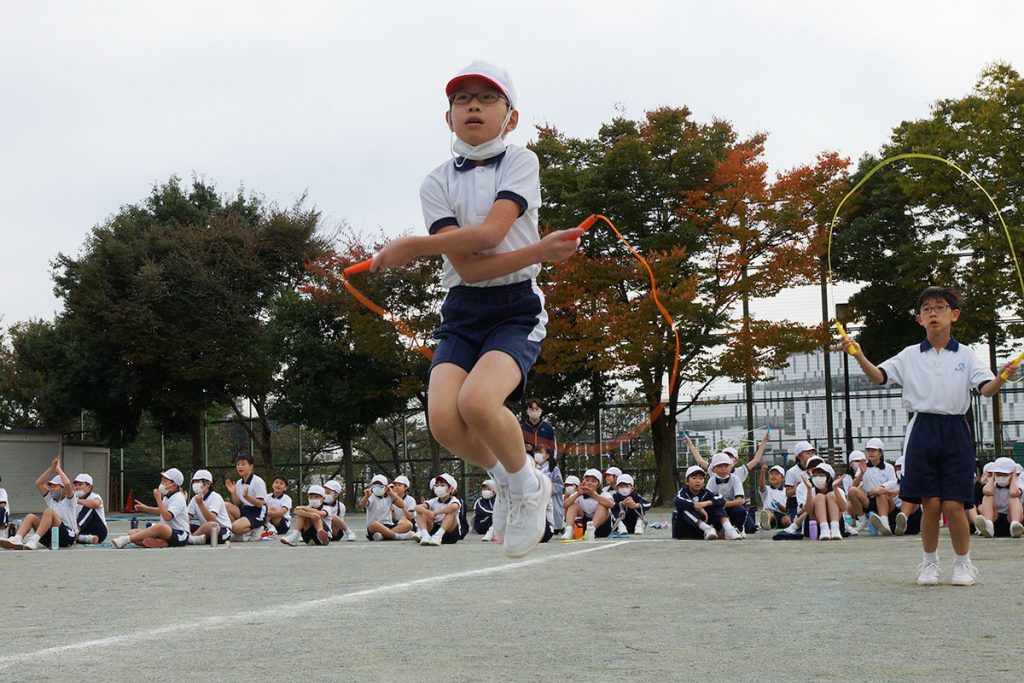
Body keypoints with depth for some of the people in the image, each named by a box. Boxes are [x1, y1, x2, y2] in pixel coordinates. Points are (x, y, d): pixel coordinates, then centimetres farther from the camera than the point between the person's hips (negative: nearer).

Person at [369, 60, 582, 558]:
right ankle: (505, 478, 13)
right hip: (461, 314, 3)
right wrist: (541, 250, -18)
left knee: (477, 401, -29)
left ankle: (527, 485, 1)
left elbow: (490, 233, -15)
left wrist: (411, 247, -10)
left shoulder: (521, 163, 2)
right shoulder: (437, 184, 5)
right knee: (444, 420, -20)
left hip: (516, 310, -3)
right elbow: (466, 267, -8)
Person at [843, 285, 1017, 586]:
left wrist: (1002, 378, -29)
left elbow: (986, 389, -7)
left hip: (954, 431, -1)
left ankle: (963, 563, 14)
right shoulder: (910, 356, 7)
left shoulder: (965, 355, 3)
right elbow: (878, 376, -3)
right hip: (923, 430, 1)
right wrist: (859, 356, -20)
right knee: (930, 503, 0)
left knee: (954, 504, -4)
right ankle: (929, 562, 17)